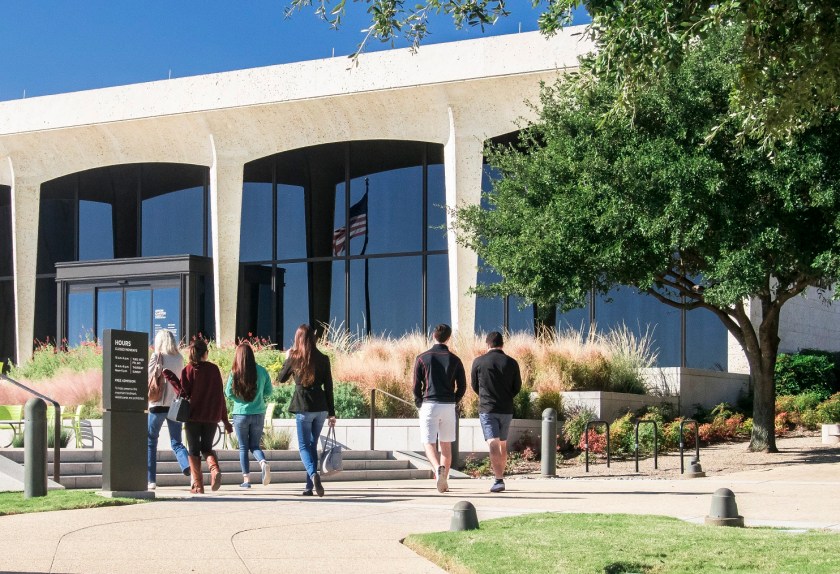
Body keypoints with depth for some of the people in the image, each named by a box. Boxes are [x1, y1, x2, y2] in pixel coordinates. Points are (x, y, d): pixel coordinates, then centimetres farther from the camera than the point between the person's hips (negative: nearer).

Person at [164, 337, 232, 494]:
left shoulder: (188, 370, -4)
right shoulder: (214, 369, 2)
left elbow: (184, 393, -10)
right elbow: (220, 395, 3)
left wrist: (171, 378, -1)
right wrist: (225, 419, 8)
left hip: (193, 416, -2)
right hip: (212, 416, 2)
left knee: (194, 451, 8)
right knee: (207, 448, 16)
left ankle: (198, 485, 3)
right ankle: (215, 469, -14)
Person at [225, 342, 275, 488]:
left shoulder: (235, 373, -10)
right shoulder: (261, 371, -4)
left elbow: (228, 393, -5)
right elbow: (269, 391, 3)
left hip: (241, 414, -2)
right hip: (258, 414, 2)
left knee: (243, 448, 10)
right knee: (255, 446, 14)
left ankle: (246, 479, 6)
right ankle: (264, 463, -16)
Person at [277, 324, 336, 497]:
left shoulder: (294, 358, -3)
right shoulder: (323, 359, 2)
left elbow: (282, 378, 14)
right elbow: (329, 387, 4)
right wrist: (332, 413, 9)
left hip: (303, 408, -3)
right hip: (321, 408, 3)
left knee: (304, 446, 2)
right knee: (313, 445, 15)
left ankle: (313, 474, -26)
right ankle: (310, 486, 14)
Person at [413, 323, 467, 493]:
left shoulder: (422, 358, -2)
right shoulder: (454, 359, 4)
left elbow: (416, 386, -3)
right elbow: (462, 387, 4)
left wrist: (419, 404, 11)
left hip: (429, 405, -2)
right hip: (449, 406, 2)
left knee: (429, 444, -2)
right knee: (446, 446, 12)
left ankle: (438, 468, -30)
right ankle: (444, 482, 12)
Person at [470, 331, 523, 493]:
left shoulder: (479, 362, -4)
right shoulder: (511, 363, 0)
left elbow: (474, 385, 8)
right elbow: (517, 387, 7)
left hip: (487, 409, -2)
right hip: (506, 409, 2)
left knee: (493, 445, -9)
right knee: (503, 445, 17)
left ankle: (499, 480, -23)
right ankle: (500, 477, 26)